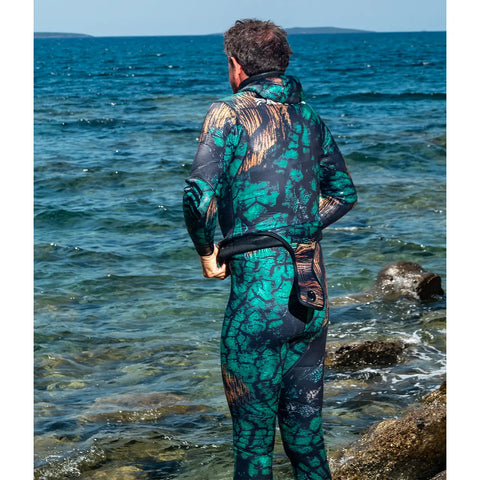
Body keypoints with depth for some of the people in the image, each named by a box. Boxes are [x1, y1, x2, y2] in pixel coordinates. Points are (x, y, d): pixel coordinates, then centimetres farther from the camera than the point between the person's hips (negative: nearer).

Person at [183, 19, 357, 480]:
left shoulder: (229, 114, -7)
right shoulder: (308, 116, 12)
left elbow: (199, 196, -19)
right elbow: (343, 193, 24)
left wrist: (207, 252, -3)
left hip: (259, 291, -6)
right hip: (312, 290, 6)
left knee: (252, 435, 5)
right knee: (304, 425, 17)